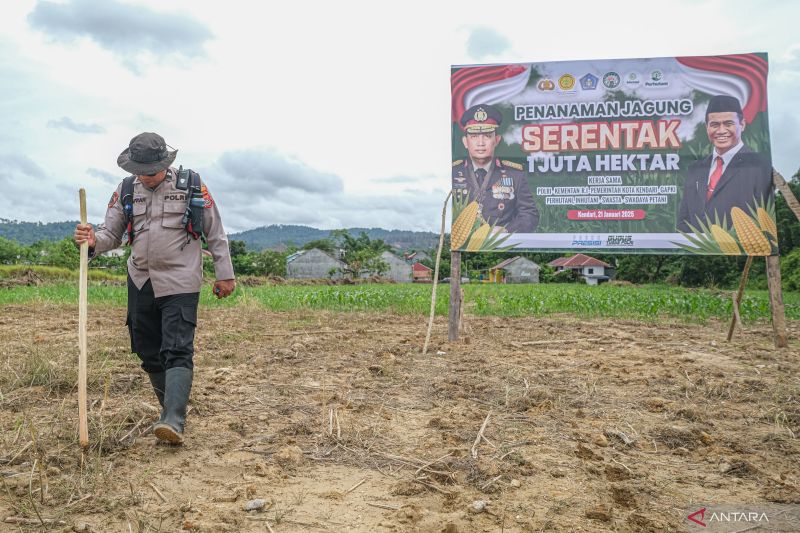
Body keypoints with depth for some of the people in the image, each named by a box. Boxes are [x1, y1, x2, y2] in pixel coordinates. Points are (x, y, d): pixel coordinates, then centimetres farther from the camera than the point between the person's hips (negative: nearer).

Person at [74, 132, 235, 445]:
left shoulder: (191, 185, -3)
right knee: (149, 352, 10)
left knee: (177, 351, -14)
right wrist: (93, 241, -15)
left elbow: (215, 233, 2)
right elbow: (111, 234, 9)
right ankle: (170, 407, 26)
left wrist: (224, 274, 0)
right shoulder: (126, 191, 8)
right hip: (140, 282, 5)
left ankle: (174, 422, -20)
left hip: (180, 282, -5)